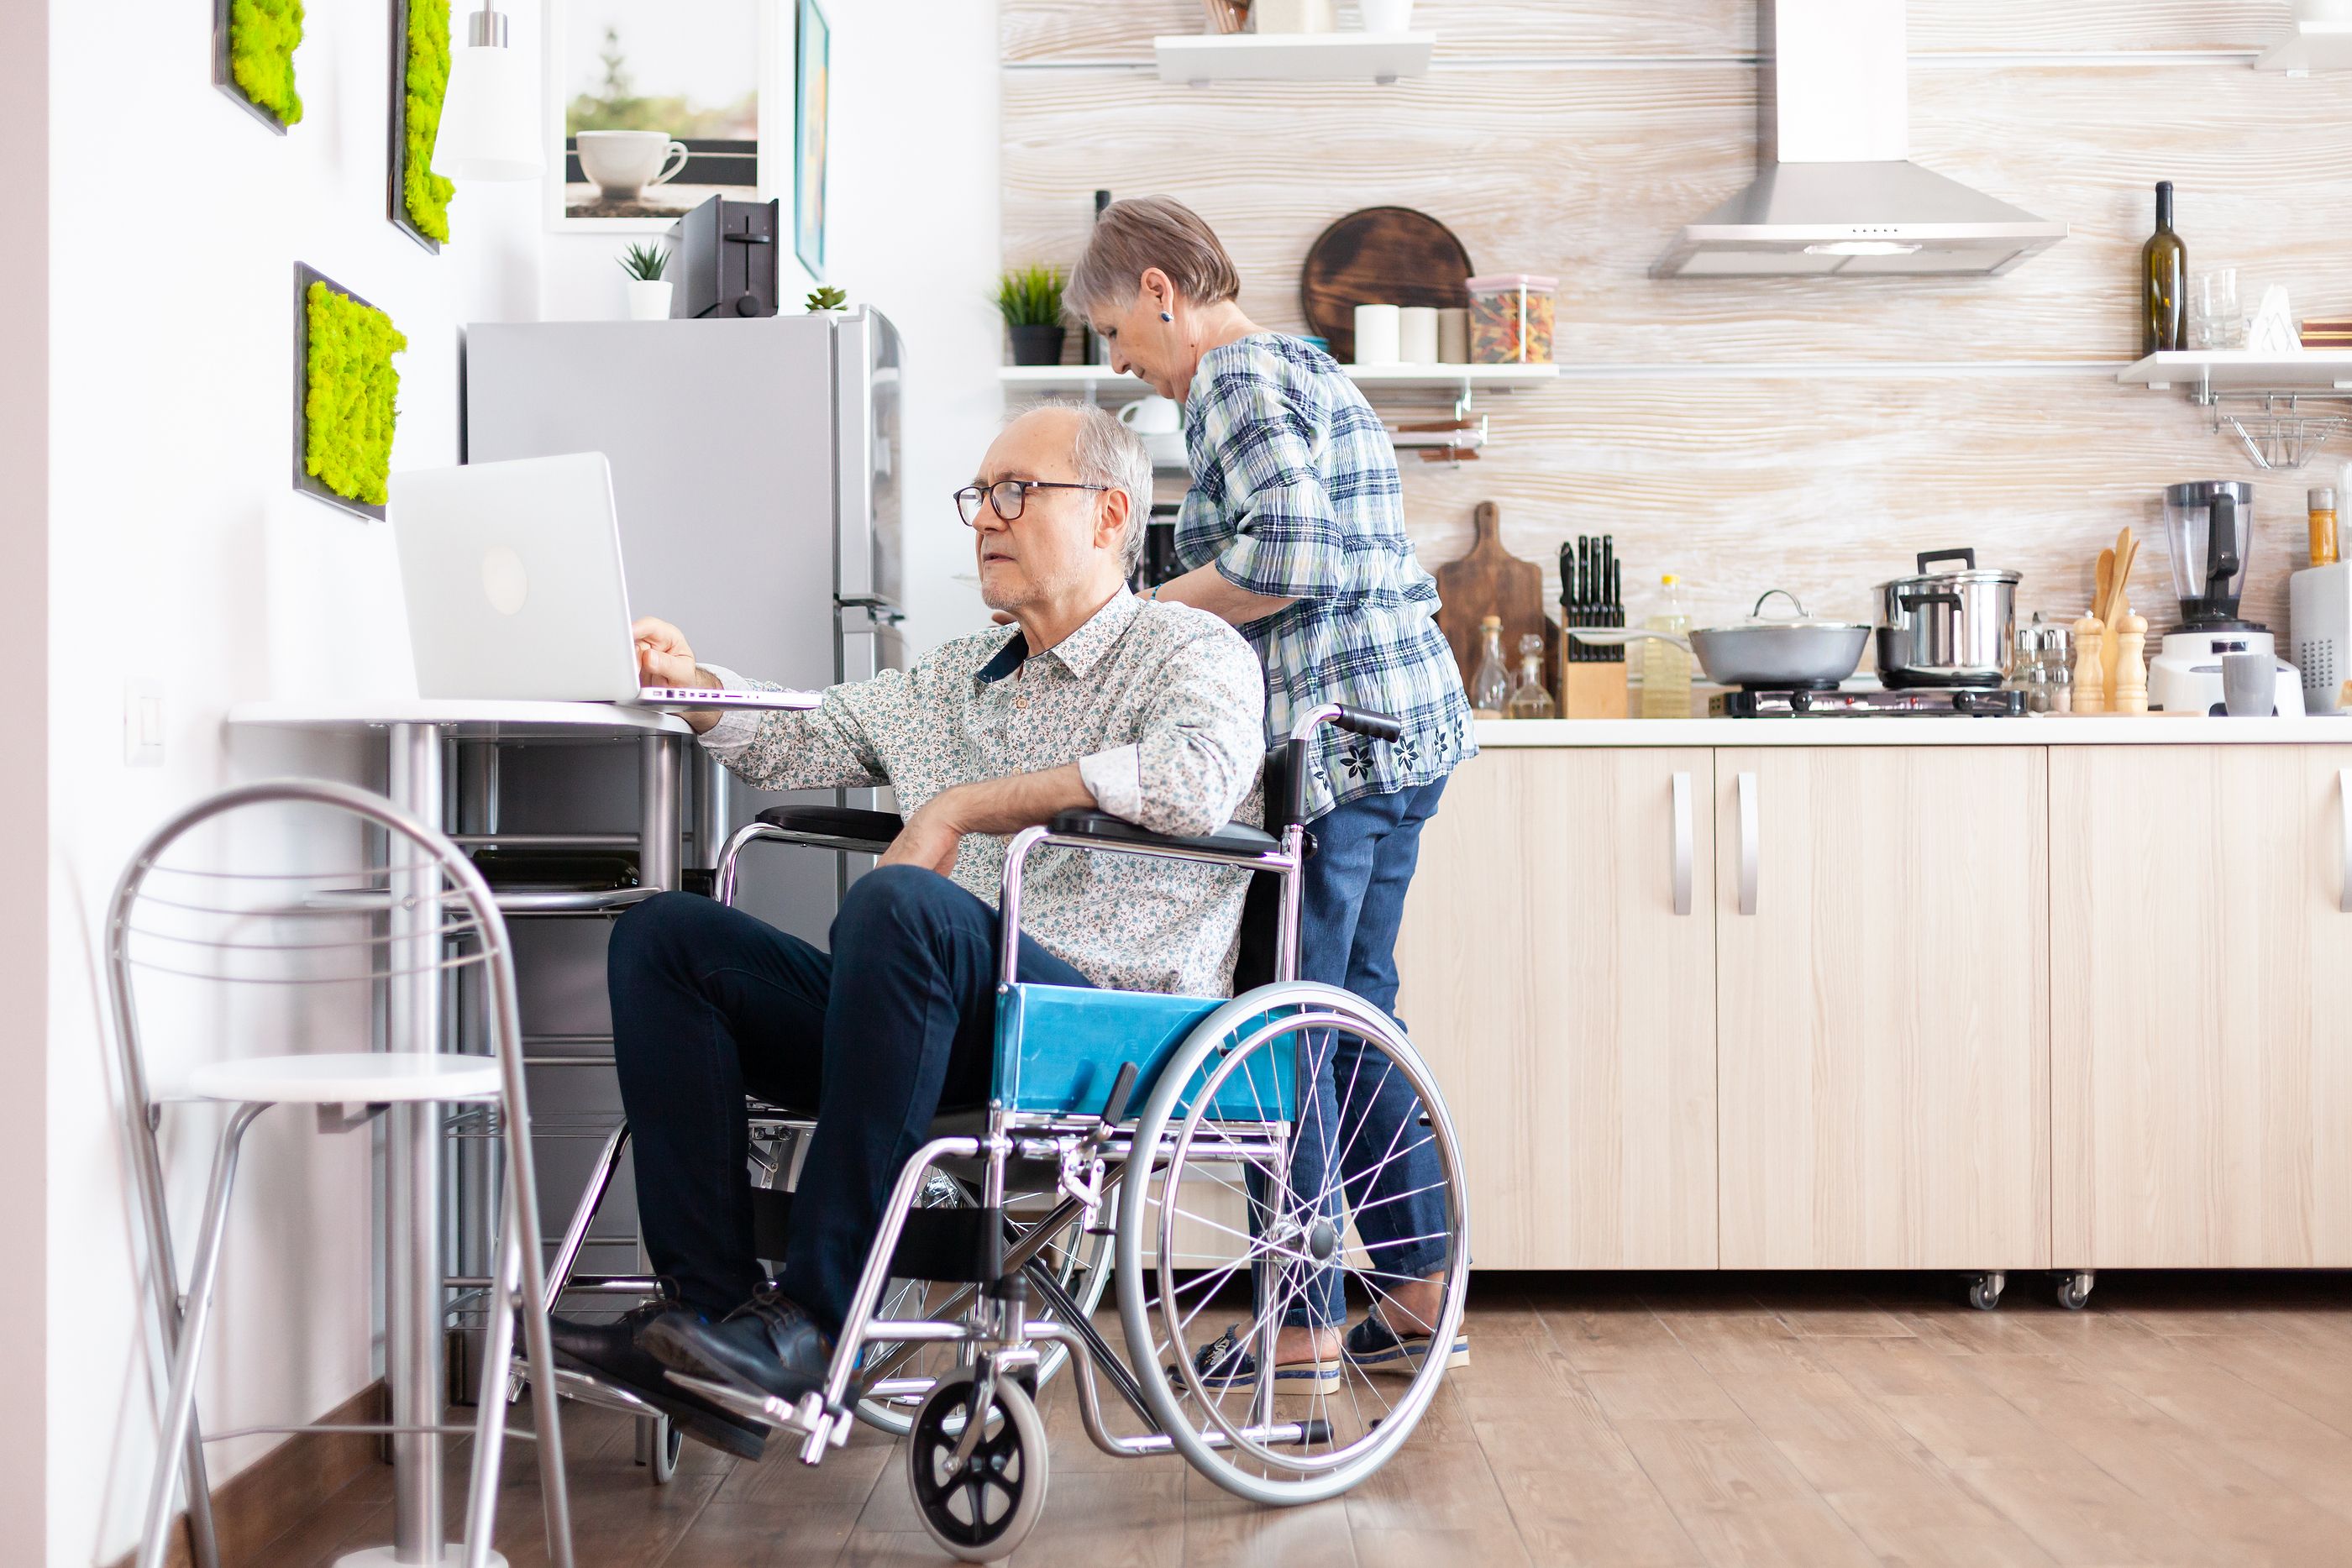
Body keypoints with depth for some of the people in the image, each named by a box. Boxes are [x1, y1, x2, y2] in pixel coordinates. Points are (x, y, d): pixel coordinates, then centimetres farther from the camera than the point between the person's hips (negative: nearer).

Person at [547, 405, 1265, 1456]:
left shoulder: (1193, 650, 4)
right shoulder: (954, 679, 27)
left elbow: (1196, 780, -19)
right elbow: (792, 745, 33)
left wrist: (964, 806, -15)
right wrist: (694, 687, 11)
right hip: (953, 1017, 8)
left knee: (902, 903, -36)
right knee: (663, 936, -5)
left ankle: (812, 1318, -31)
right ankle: (714, 1301, -17)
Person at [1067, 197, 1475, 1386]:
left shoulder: (1235, 381, -8)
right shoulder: (1311, 370, 23)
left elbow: (1287, 554, -22)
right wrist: (1177, 618, 17)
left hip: (1330, 740, -10)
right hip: (1406, 723, 10)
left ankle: (1306, 1325, 5)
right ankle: (1420, 1297, 18)